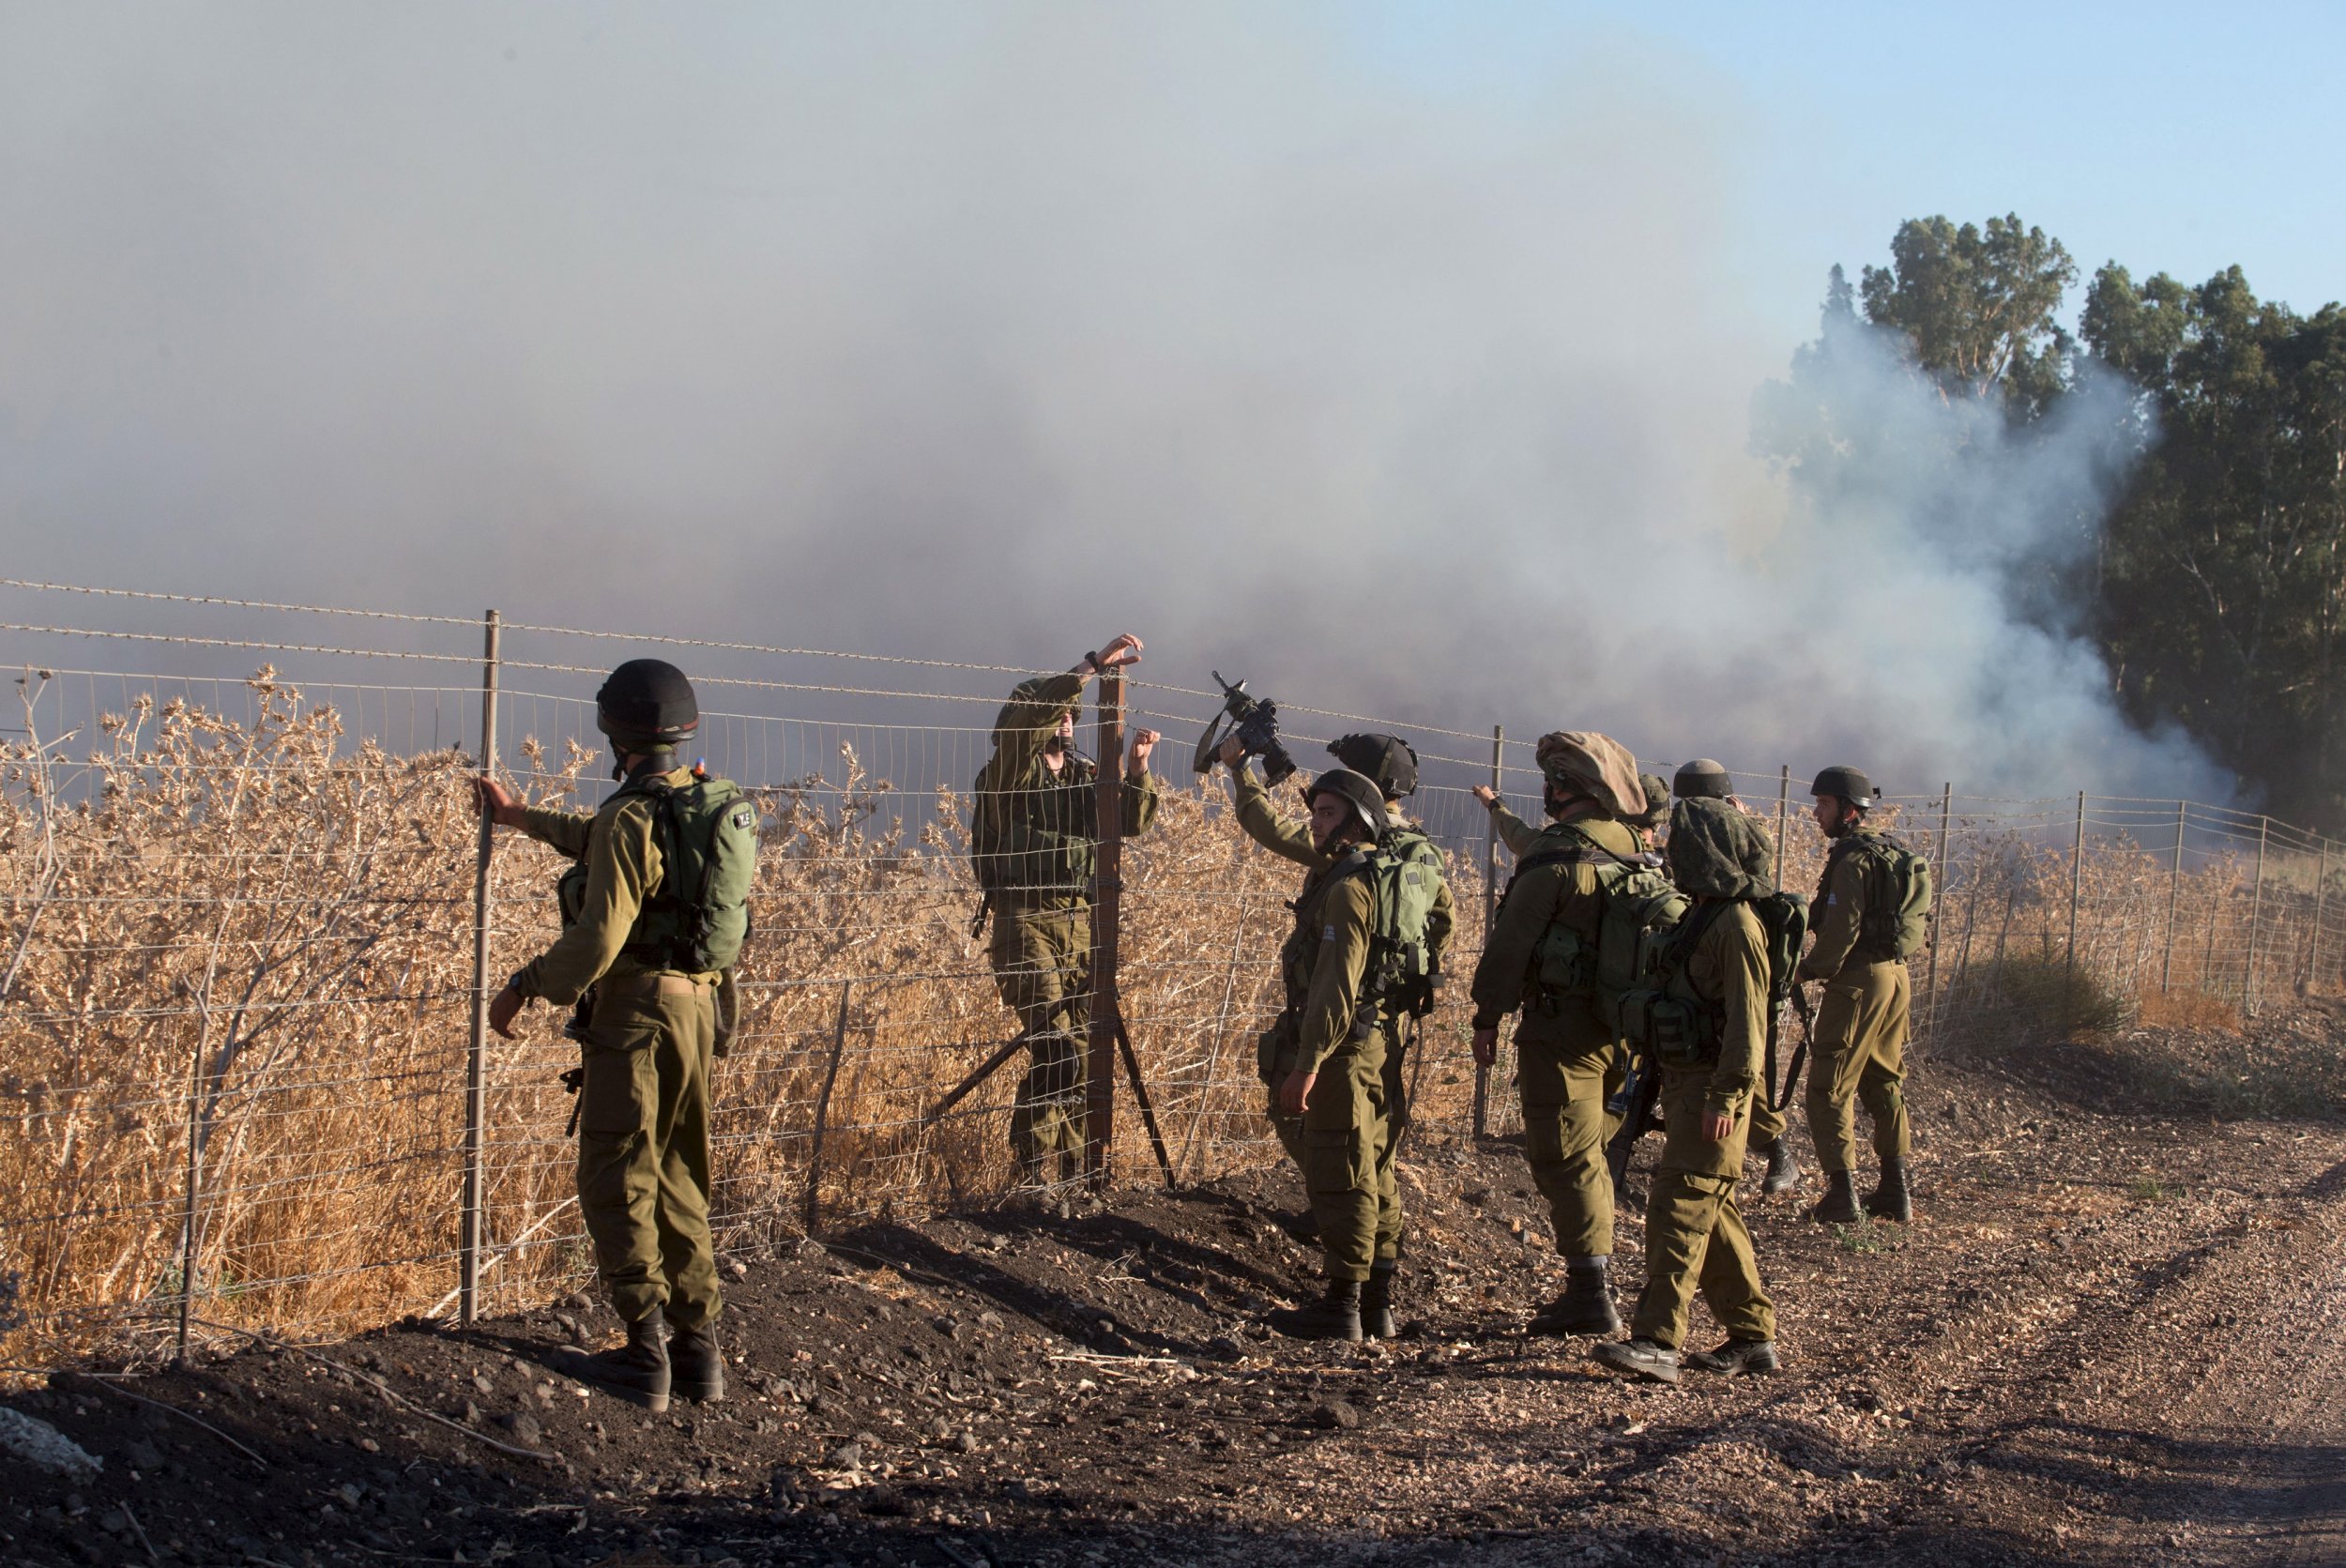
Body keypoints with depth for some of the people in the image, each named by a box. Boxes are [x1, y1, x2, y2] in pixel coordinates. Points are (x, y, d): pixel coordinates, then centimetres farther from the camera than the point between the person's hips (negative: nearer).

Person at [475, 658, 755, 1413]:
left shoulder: (634, 819, -18)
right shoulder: (715, 804, 10)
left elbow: (597, 940, -22)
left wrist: (523, 985, -8)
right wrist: (516, 815, 36)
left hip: (635, 1010, -8)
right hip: (697, 1007, 8)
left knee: (616, 1180, 0)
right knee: (679, 1180, 15)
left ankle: (645, 1351, -4)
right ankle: (699, 1348, 13)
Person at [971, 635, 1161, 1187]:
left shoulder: (1086, 776, 16)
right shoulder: (1011, 773, -2)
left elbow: (1132, 822, 7)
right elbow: (1028, 710, -19)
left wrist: (1137, 770, -10)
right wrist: (1094, 665, -23)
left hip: (1080, 922, 6)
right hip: (1026, 921, -6)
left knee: (1083, 1054, 3)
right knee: (1054, 1051, -14)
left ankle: (1074, 1169, 11)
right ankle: (1032, 1173, -7)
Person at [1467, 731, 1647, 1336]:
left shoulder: (1558, 855, -16)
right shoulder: (1631, 851, 9)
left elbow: (1512, 941, -15)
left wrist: (1488, 1017, -7)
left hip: (1561, 1026, -8)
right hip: (1614, 1027, 8)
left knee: (1564, 1159, -3)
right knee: (1584, 1156, 17)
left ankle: (1589, 1294, -4)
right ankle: (1592, 1282, 22)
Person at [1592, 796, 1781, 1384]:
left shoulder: (1738, 926, -15)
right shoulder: (1703, 917, 16)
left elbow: (1748, 1017, -20)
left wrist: (1728, 1094, -26)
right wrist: (1667, 1093, 22)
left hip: (1712, 1089, -10)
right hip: (1684, 1083, 10)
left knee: (1679, 1209, -14)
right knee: (1712, 1214, 13)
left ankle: (1656, 1342, -18)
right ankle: (1752, 1335, 19)